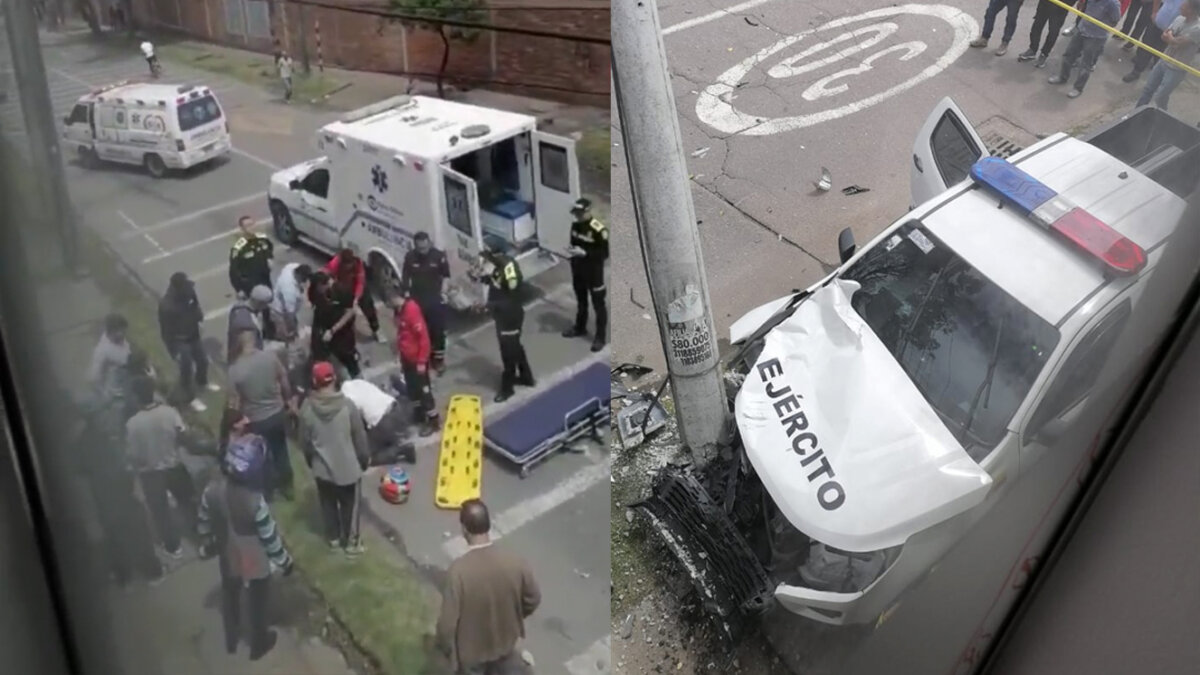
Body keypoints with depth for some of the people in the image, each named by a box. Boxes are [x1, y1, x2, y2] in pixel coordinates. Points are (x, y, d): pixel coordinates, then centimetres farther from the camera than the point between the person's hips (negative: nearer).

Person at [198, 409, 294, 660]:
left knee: (230, 596, 30)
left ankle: (232, 640, 54)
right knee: (257, 602, 22)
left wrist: (207, 545, 17)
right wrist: (284, 561, -6)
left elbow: (204, 521, -3)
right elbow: (270, 537, -24)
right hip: (256, 562, -4)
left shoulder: (212, 489, -22)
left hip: (228, 558, 5)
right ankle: (259, 644, 47)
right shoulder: (255, 501, -37)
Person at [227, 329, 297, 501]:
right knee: (281, 451, 24)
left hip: (255, 421, -3)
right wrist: (288, 399, 18)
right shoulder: (270, 357, -15)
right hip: (278, 413, 3)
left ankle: (267, 492, 39)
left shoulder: (234, 370, -23)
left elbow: (234, 403, -17)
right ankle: (287, 487, 42)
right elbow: (284, 381, -1)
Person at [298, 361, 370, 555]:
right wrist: (365, 459, 6)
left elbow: (304, 442, -3)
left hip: (321, 468, 2)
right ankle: (350, 542, 32)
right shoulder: (348, 405, -22)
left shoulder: (307, 408, -15)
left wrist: (311, 461, 16)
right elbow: (360, 437, -11)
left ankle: (333, 538, 41)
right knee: (349, 506, 17)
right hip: (347, 468, -2)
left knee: (328, 504, 24)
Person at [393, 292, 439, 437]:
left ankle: (433, 420, 16)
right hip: (406, 358, 8)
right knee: (412, 388, 21)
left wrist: (422, 361, -20)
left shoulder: (411, 309, -25)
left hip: (417, 359, -8)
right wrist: (400, 354, 17)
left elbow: (423, 336, -24)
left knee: (423, 389, 3)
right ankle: (419, 413, 39)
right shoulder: (399, 310, 1)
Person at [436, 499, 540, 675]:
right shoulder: (515, 563, -23)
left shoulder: (458, 570, -33)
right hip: (505, 640, 2)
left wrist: (445, 646, -4)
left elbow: (448, 621, -25)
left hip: (471, 647, -1)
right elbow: (533, 600, -7)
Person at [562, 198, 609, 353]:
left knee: (598, 305, 6)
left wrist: (585, 253, -28)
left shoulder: (599, 230, -24)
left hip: (594, 273, -7)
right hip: (578, 271, 7)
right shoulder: (575, 226, -1)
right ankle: (580, 328, 43)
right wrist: (573, 251, 0)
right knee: (580, 301, 24)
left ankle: (600, 337, 17)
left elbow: (605, 253, -21)